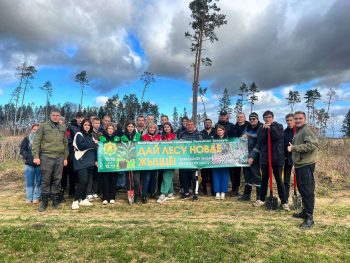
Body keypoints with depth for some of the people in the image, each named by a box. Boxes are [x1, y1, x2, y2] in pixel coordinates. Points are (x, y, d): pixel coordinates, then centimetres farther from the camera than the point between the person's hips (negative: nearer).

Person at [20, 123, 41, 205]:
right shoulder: (27, 139, 9)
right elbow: (22, 150, 4)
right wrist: (28, 157, -12)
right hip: (29, 164, 1)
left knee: (39, 181, 4)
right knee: (29, 182, 5)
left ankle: (36, 198, 12)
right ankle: (28, 198, 12)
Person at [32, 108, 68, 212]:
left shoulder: (63, 128, 13)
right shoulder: (43, 126, 2)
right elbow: (36, 142, -3)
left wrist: (65, 157, 13)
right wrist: (36, 156, -10)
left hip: (60, 157, 3)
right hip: (46, 157, -3)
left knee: (57, 180, 8)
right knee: (45, 180, 2)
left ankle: (55, 200, 19)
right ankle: (44, 202, 13)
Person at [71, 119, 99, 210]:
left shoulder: (91, 136, 19)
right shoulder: (79, 135, -2)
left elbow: (94, 149, 20)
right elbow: (81, 146, -18)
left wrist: (96, 160, 12)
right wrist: (93, 143, -11)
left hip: (90, 162, 7)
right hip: (81, 162, -6)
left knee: (87, 181, 8)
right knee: (83, 181, -15)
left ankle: (83, 199, 19)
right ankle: (76, 201, -5)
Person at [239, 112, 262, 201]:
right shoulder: (248, 128, 12)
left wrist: (252, 156, -21)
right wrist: (243, 136, -2)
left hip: (255, 156, -7)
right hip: (246, 155, 7)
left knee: (256, 175, -2)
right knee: (247, 174, 14)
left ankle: (259, 196, 9)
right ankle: (246, 195, 26)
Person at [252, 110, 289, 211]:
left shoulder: (279, 126, 2)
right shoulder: (261, 128, 7)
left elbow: (277, 137, -14)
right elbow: (260, 141, -5)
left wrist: (271, 127, -17)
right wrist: (265, 130, -14)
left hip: (277, 157, -2)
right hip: (265, 157, 2)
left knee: (279, 180, 1)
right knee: (264, 179, 12)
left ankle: (284, 202, 12)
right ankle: (262, 199, 24)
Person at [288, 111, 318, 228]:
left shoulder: (307, 129, -10)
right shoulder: (298, 131, 18)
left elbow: (312, 145, -23)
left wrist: (294, 147, -20)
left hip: (306, 165, -10)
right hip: (299, 165, 10)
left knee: (307, 191, -5)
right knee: (302, 190, 17)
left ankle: (309, 218, 2)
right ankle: (305, 211, 30)